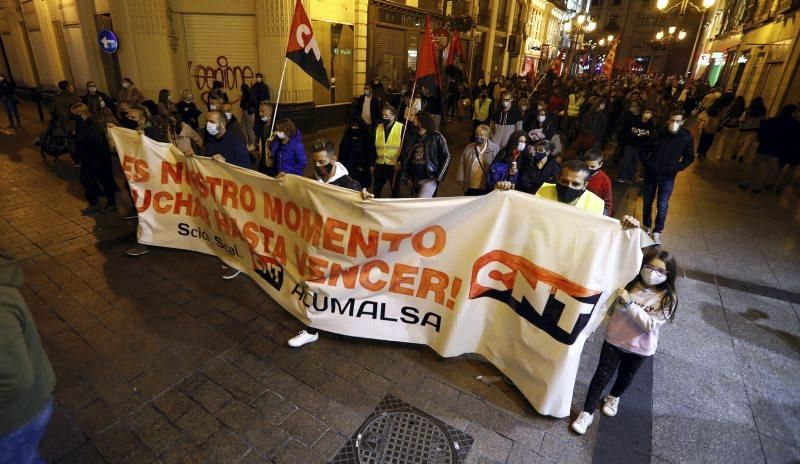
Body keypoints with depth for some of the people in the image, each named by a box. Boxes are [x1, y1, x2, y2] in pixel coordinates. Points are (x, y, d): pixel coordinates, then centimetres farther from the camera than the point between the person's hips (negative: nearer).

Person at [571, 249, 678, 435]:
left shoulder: (668, 298, -15)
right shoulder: (629, 283, -12)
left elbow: (650, 324, -25)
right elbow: (610, 307, -1)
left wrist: (629, 303, -32)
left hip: (639, 347, 1)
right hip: (614, 339, -1)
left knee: (625, 377, 25)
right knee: (602, 376, 2)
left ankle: (614, 397, 55)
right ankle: (587, 412, 17)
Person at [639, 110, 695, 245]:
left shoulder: (686, 137, -6)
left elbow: (689, 157, 6)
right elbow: (643, 152, 2)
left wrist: (677, 168, -8)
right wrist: (649, 164, -11)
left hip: (668, 177, -1)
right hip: (651, 174, 1)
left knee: (662, 206, -4)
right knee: (647, 203, 12)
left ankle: (657, 231, 11)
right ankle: (646, 226, 31)